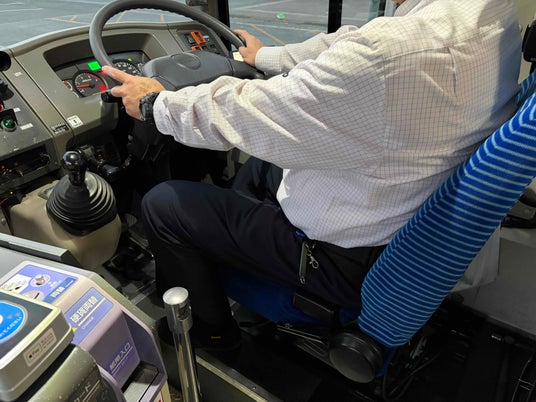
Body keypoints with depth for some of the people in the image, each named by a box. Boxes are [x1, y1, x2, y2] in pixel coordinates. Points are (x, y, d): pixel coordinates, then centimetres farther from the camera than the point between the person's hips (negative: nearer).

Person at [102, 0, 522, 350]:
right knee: (260, 163, 28)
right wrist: (265, 58, 22)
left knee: (161, 205, 1)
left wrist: (156, 101, -3)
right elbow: (344, 49, 9)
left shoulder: (394, 52, -33)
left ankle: (209, 334, 23)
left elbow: (243, 117, -23)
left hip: (347, 259, -9)